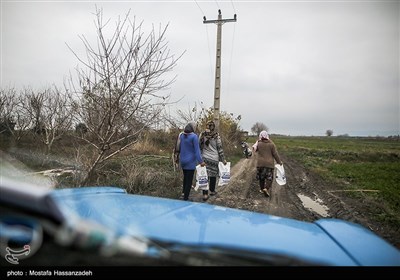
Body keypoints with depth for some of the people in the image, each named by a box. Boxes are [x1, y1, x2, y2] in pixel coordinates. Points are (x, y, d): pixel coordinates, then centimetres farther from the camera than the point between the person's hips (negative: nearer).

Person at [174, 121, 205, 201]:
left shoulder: (181, 135, 3)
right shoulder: (194, 136, -16)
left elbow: (178, 147, 11)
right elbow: (197, 150, -19)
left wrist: (177, 157, 22)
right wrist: (200, 161, -18)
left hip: (183, 161, 7)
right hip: (190, 162, -6)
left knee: (185, 176, 25)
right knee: (189, 180, 3)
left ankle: (184, 192, 37)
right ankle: (185, 198, 8)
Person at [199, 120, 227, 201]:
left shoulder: (202, 134, 0)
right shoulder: (216, 135, -7)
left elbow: (199, 146, 3)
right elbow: (220, 148, -4)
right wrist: (223, 159, 4)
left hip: (204, 158, 2)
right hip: (214, 158, -2)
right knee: (213, 175, 13)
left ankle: (205, 194, -1)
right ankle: (212, 191, 28)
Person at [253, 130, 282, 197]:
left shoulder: (259, 144, -5)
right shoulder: (271, 144, -7)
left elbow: (255, 149, 16)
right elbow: (275, 154, -4)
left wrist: (258, 141, 21)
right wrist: (279, 161, 8)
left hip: (260, 163, 2)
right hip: (269, 163, -1)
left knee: (261, 177, 15)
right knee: (269, 177, 4)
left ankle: (262, 189, 21)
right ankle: (266, 188, -13)